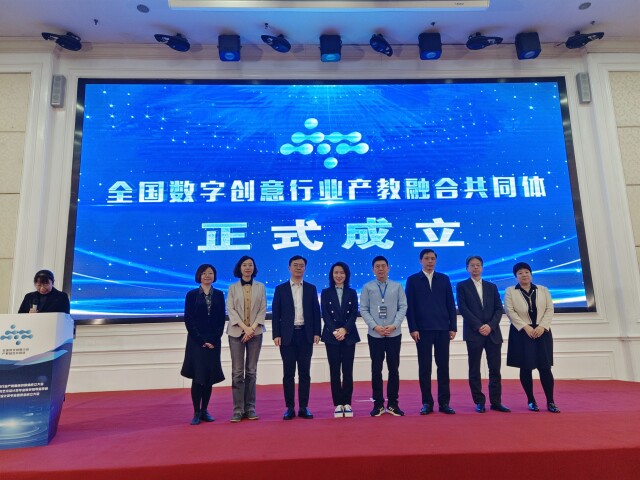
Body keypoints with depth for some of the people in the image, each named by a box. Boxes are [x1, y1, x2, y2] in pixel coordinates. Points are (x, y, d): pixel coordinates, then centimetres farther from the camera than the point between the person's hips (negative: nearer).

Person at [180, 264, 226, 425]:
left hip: (214, 342, 2)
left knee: (210, 377, 5)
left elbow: (221, 319, 5)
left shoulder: (219, 295, 7)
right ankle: (196, 413, 6)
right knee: (197, 377, -3)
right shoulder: (191, 295, 1)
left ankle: (204, 411, 16)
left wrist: (214, 340, -6)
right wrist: (201, 341, -9)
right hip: (196, 342, -2)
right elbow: (188, 320, -3)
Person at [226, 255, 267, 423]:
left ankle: (250, 408, 10)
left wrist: (253, 327, -11)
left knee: (251, 371, 4)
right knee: (237, 372, -3)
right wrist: (245, 327, -13)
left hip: (255, 332, 1)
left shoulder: (260, 287, 9)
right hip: (236, 332, -1)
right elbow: (230, 310, -2)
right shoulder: (233, 288, 8)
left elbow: (263, 309, 3)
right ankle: (238, 410, 2)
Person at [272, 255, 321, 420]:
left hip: (305, 335, 1)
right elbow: (275, 314, 1)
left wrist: (317, 332, -2)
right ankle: (290, 408, 11)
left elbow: (316, 312, 7)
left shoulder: (311, 288, 8)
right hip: (288, 335, -1)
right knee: (288, 373, 3)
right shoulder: (280, 289, 4)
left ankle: (304, 407, 12)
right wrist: (276, 335, -6)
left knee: (305, 372, 5)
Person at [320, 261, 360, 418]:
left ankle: (347, 403, 9)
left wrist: (345, 329, -14)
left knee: (348, 370, 2)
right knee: (334, 371, 1)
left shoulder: (352, 293, 8)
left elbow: (354, 314, 0)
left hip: (349, 336, 1)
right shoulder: (326, 293, 6)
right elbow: (325, 314, -1)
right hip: (331, 336, 0)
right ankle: (338, 404, 7)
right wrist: (335, 331, -13)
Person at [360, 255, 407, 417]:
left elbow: (403, 307, 0)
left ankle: (392, 404, 17)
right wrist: (375, 327, -12)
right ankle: (378, 404, 15)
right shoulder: (367, 287, 1)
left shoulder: (397, 286, 5)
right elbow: (363, 310, -2)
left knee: (393, 369, 6)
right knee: (376, 370, 5)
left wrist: (394, 325, -12)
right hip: (374, 335, -1)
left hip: (394, 334, 1)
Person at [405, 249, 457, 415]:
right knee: (424, 367, 3)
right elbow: (409, 306, 0)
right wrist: (413, 329, -7)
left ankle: (444, 402, 13)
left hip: (443, 329, 2)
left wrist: (453, 327, 2)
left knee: (443, 366, 4)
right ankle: (427, 403, 12)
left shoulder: (444, 279, 10)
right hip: (423, 330, -2)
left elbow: (451, 304, 8)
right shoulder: (413, 280, 4)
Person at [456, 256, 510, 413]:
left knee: (495, 369, 4)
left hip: (493, 333, 3)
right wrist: (478, 326, -14)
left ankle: (496, 402, 13)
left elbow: (499, 309, 7)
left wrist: (490, 325, -9)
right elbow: (463, 309, -6)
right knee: (474, 369, 2)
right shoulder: (462, 286, 4)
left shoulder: (492, 286, 15)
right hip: (473, 333, -3)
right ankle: (479, 402, 11)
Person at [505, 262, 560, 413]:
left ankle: (550, 402, 6)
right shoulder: (510, 292, 4)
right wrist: (526, 327, -15)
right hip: (521, 333, -1)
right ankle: (531, 401, 12)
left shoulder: (543, 290, 12)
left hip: (542, 332, 2)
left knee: (545, 367, -3)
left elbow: (550, 309, 4)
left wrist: (542, 326, -11)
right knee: (525, 368, 1)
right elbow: (510, 311, -5)